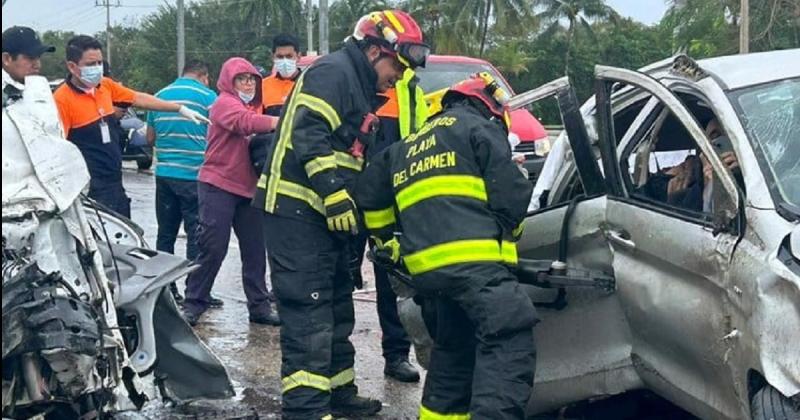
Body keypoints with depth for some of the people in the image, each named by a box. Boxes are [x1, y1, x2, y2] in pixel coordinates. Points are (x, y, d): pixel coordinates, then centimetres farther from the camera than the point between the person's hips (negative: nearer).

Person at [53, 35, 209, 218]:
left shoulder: (106, 86, 6)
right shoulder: (62, 99, -16)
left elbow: (139, 99, 18)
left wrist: (180, 108, 20)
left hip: (115, 184, 8)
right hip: (90, 191, -8)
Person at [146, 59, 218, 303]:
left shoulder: (160, 96, 10)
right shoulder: (207, 96, -5)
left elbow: (150, 138, 17)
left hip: (164, 173, 5)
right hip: (195, 174, -5)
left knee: (166, 234, 12)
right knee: (196, 235, -1)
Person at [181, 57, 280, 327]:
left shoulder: (254, 107, 20)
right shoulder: (225, 103, -7)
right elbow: (246, 122, -27)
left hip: (248, 188, 8)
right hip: (219, 186, -8)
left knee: (255, 250, 7)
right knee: (213, 249, -7)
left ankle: (259, 306, 14)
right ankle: (193, 304, 3)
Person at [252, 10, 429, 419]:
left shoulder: (359, 89, 22)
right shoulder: (333, 72, -10)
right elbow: (308, 133, -23)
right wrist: (333, 191, -27)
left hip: (325, 216, 11)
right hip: (296, 211, -11)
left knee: (336, 309, 18)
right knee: (309, 313, -13)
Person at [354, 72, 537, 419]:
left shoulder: (408, 146, 29)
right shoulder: (478, 127, 8)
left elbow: (369, 194, 31)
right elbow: (512, 192, -1)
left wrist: (389, 240, 39)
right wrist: (509, 228, 18)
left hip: (426, 266, 8)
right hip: (475, 258, -7)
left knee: (453, 349, 21)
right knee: (509, 343, -15)